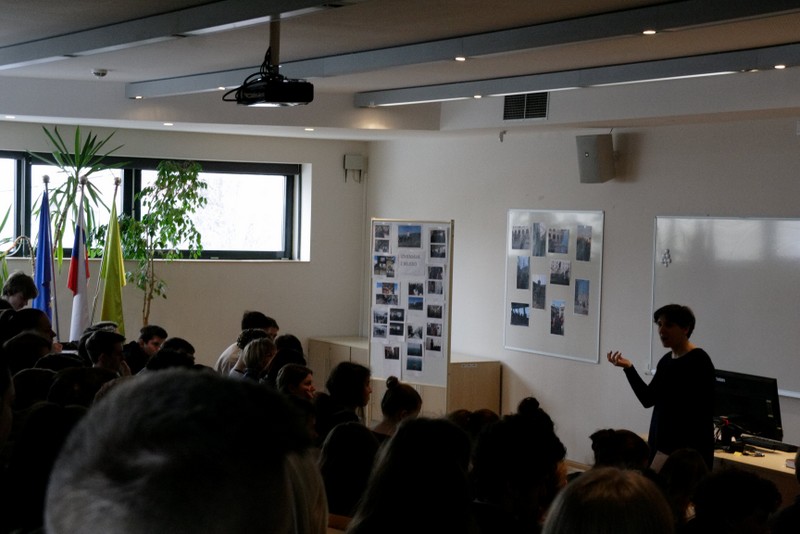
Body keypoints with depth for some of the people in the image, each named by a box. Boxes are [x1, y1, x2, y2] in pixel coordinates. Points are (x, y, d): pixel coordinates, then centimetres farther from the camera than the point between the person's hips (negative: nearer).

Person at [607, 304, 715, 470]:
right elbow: (648, 399, 13)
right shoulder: (666, 361, 13)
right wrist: (628, 367, 3)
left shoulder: (698, 361, -11)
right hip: (660, 445, 8)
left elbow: (703, 414, -15)